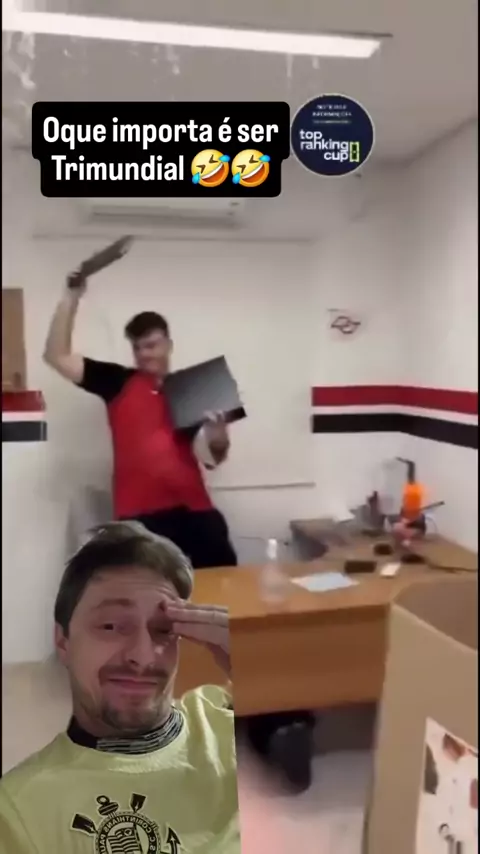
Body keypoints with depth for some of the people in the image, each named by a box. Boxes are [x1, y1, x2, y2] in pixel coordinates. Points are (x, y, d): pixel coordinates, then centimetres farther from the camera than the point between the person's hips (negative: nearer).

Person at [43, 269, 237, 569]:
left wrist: (219, 434, -9)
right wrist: (72, 297, -6)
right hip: (140, 514, -1)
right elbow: (57, 356, -1)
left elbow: (217, 456, 14)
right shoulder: (118, 382, 6)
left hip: (193, 509, 2)